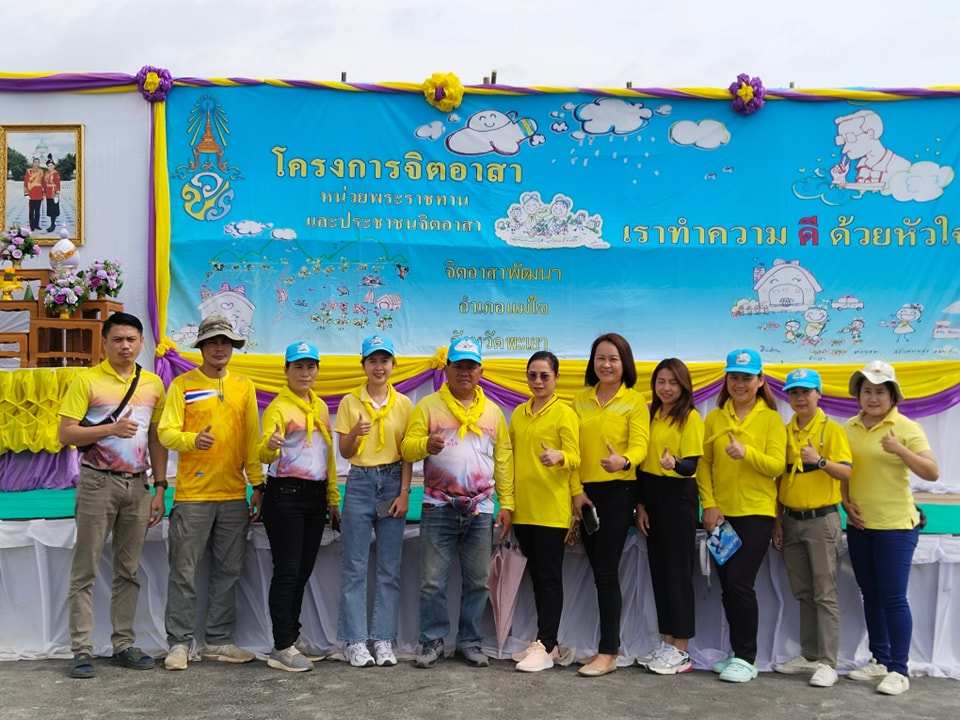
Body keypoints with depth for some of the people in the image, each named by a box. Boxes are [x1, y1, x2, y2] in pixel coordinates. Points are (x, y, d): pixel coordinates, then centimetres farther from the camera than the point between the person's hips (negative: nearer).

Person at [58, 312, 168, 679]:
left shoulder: (153, 384, 8)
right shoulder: (87, 380, -3)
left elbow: (157, 439, 11)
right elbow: (65, 433, -8)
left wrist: (160, 488, 6)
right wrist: (111, 429, -21)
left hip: (138, 484, 4)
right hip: (98, 483, -4)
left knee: (128, 570, 9)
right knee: (85, 570, 0)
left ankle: (124, 645, 17)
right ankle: (81, 650, 6)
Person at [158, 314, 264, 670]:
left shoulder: (244, 386, 12)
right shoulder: (182, 384, 1)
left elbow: (252, 439, 11)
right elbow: (166, 432, -6)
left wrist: (257, 484, 6)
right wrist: (193, 440, -27)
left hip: (233, 494, 4)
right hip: (192, 493, -3)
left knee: (228, 572, 9)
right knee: (184, 571, 0)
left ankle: (219, 641, 19)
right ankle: (179, 643, 11)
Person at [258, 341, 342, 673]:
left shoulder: (320, 406, 13)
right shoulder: (278, 407, -8)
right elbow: (265, 454, -21)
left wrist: (333, 497, 15)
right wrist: (270, 446, -44)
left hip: (315, 495, 7)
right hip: (285, 495, -7)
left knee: (303, 571, 12)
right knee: (287, 571, -5)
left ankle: (293, 635, 24)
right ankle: (282, 648, 1)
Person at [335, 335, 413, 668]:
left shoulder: (403, 404, 5)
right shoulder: (350, 402, 3)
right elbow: (344, 452, 3)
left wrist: (404, 492, -5)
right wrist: (355, 433, -18)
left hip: (392, 483, 1)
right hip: (359, 483, -1)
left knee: (389, 566, 3)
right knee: (354, 566, 0)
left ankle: (384, 640, 11)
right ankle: (355, 641, 7)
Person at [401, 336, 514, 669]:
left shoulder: (493, 411, 11)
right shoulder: (428, 406, 3)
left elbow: (503, 459, 11)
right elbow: (407, 448, -3)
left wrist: (507, 504, 5)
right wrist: (426, 445, -25)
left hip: (480, 511, 3)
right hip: (438, 510, -2)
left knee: (478, 582, 8)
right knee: (433, 581, 0)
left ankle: (469, 642, 21)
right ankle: (432, 641, 14)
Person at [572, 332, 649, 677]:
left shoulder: (635, 402, -2)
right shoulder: (579, 400, 11)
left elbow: (639, 444, -13)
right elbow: (573, 448, 8)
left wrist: (624, 461, -35)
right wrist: (576, 491, 0)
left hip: (618, 491, -5)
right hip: (586, 493, 5)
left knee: (606, 572, -8)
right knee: (600, 571, 10)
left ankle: (608, 653, -2)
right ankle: (608, 644, 19)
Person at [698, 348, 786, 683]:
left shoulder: (771, 419, 0)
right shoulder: (714, 418, 7)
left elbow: (776, 466, -8)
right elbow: (703, 463, 4)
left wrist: (746, 453, -26)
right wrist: (709, 504, -6)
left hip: (756, 513, -3)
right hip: (720, 514, 4)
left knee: (740, 583, -9)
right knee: (727, 587, 9)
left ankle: (746, 659, 4)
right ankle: (738, 653, 23)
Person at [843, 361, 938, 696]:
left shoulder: (906, 428, -8)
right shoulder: (849, 428, 5)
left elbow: (932, 473, -15)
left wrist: (900, 450, -28)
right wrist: (846, 503, 0)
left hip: (895, 526, -5)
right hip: (859, 525, 5)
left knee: (893, 597, -4)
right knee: (870, 594, 13)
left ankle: (899, 669, 5)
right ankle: (879, 659, 25)